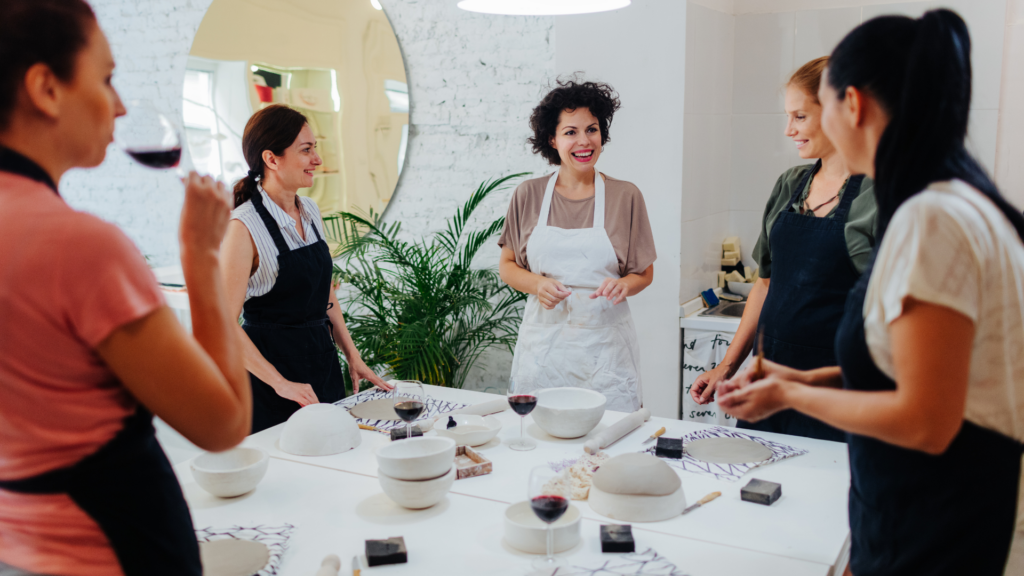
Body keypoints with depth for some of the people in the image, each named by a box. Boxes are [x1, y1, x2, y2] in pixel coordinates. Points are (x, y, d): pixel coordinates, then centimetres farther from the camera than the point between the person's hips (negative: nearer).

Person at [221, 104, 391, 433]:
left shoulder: (310, 212, 6)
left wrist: (352, 356, 10)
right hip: (273, 366, -7)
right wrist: (280, 383, -20)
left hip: (323, 363, 7)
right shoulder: (243, 227, -16)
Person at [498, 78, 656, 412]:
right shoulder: (528, 195, 4)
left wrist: (623, 285, -14)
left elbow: (644, 274, 7)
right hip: (543, 345, 1)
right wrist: (537, 284, -10)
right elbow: (507, 266, 10)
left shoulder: (626, 196, 1)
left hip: (604, 346, -1)